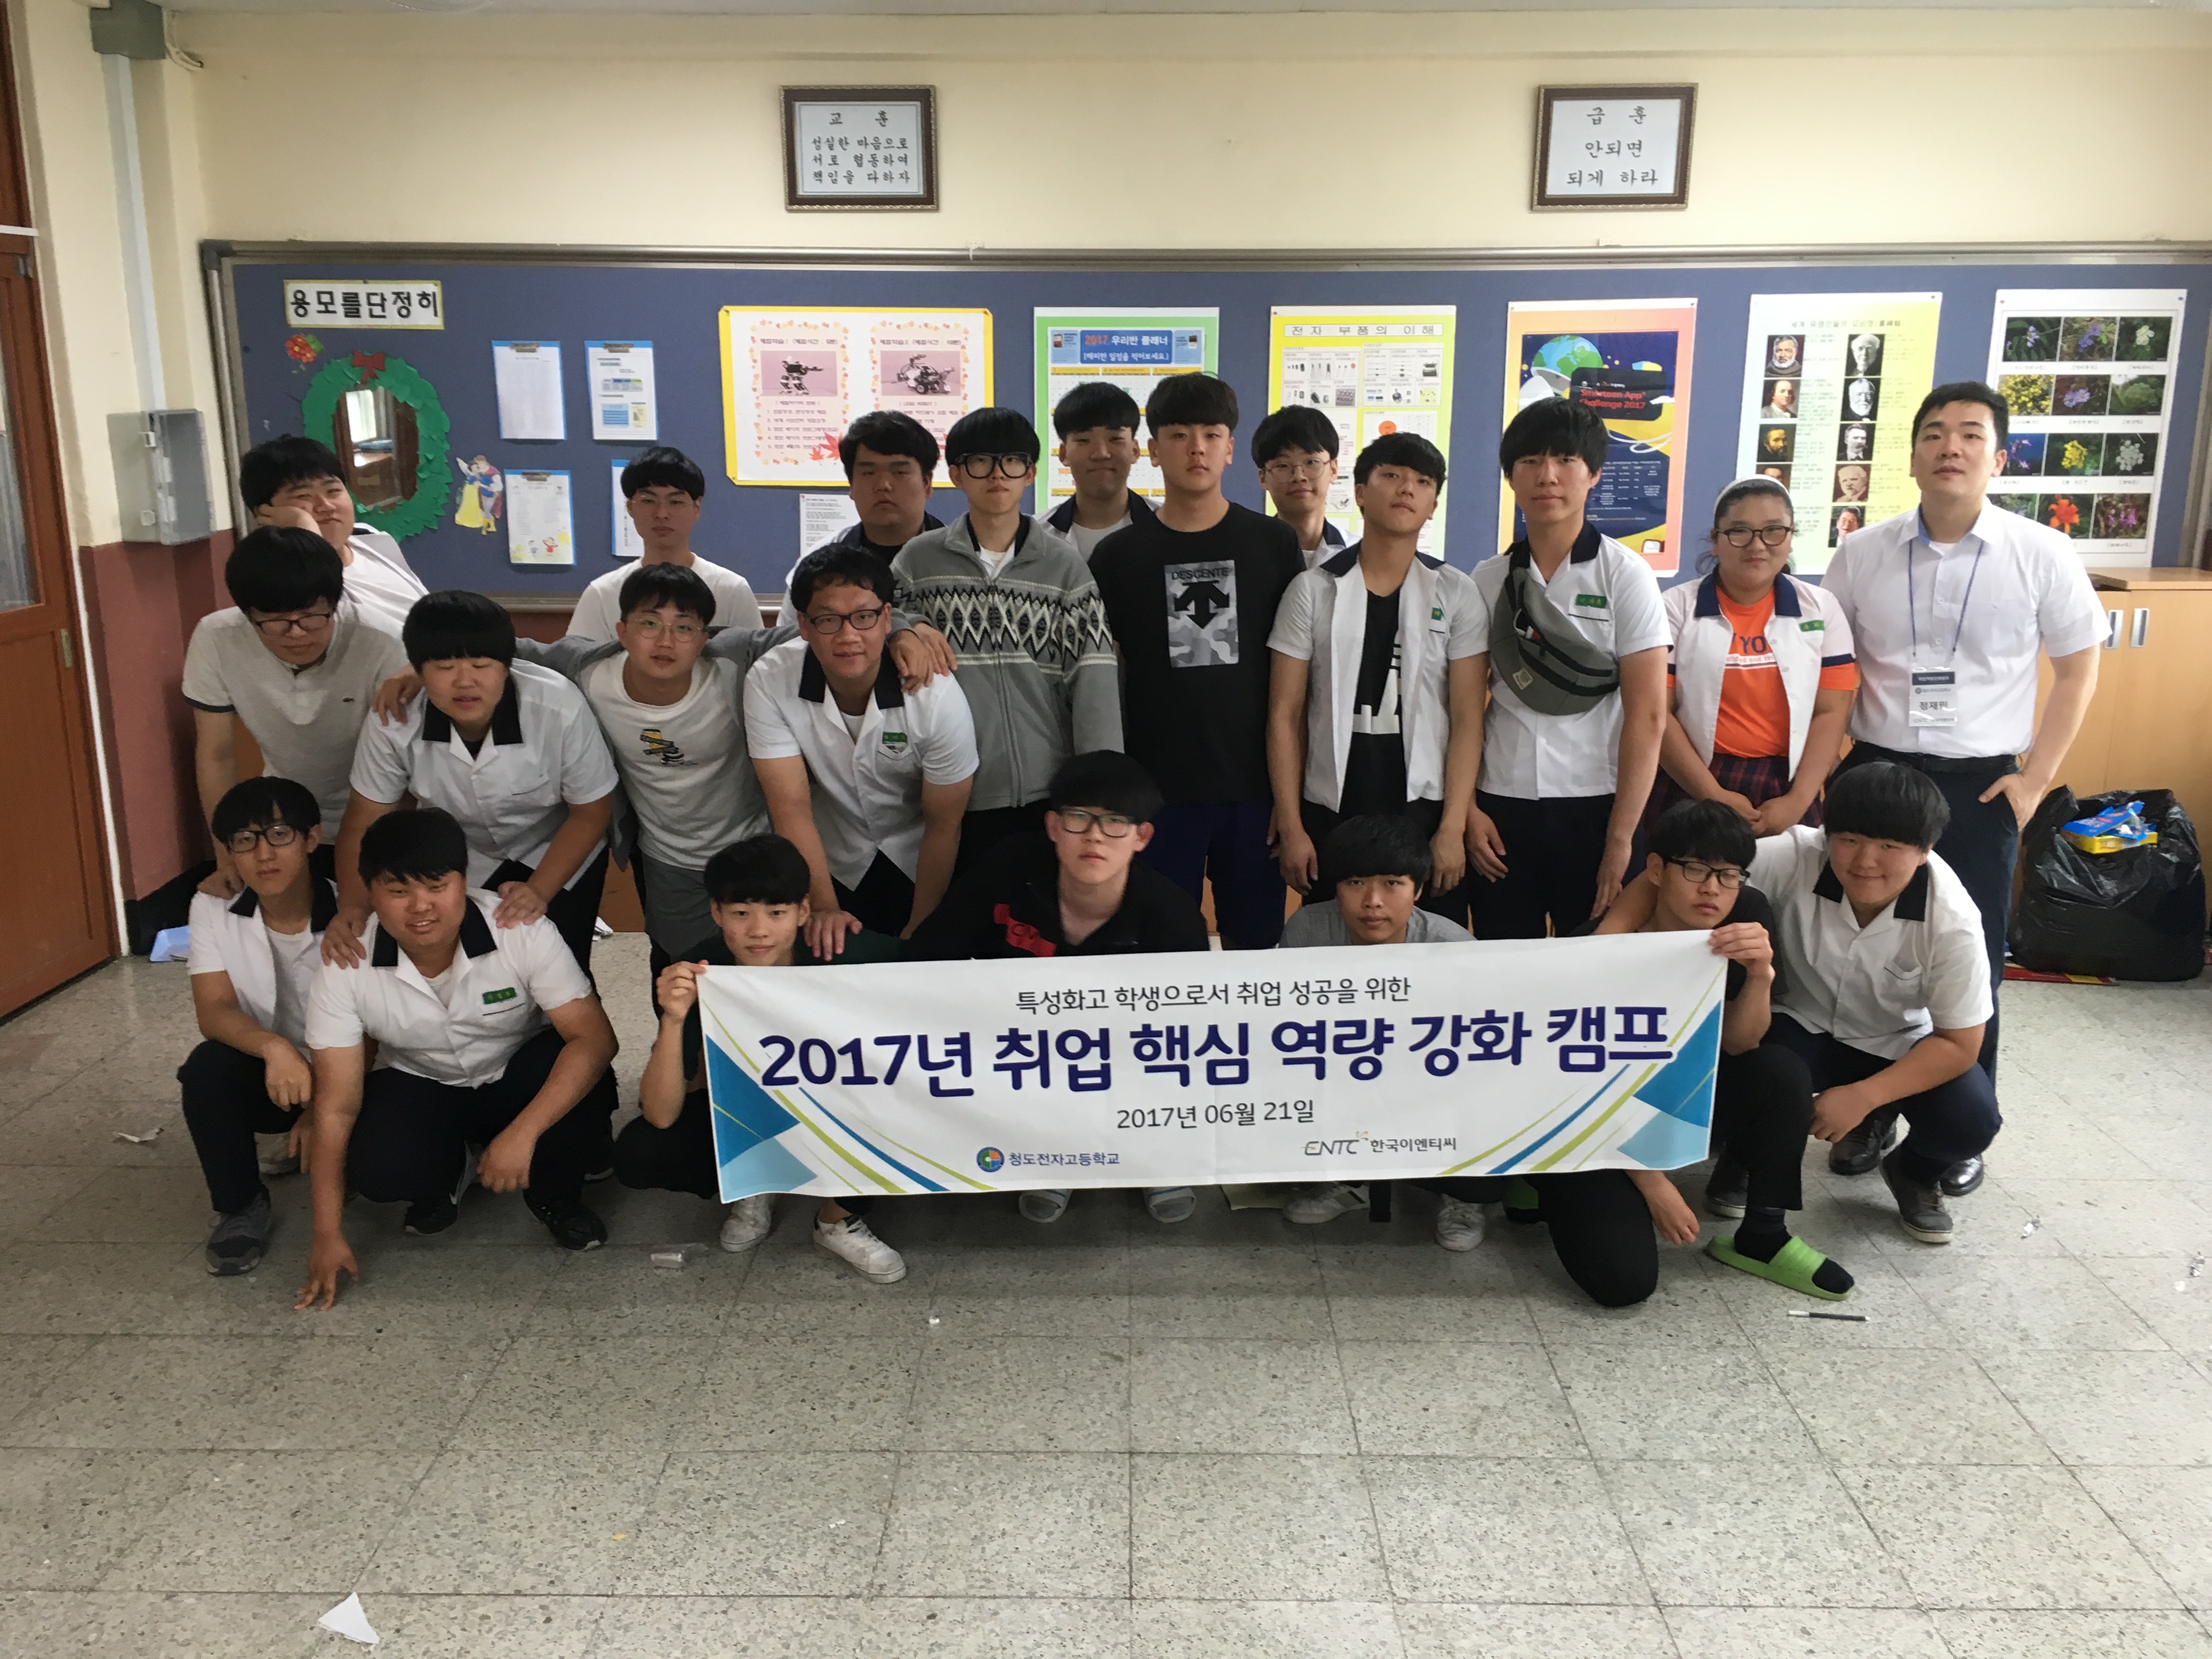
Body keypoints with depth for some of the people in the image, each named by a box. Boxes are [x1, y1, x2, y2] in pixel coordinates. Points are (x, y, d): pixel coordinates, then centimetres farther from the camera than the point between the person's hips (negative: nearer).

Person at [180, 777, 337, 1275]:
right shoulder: (212, 908, -11)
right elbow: (214, 1012, -20)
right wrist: (274, 1047, -42)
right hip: (264, 1071, 1)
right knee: (207, 1067, -32)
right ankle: (239, 1205, -7)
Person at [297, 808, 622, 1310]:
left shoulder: (523, 931, -28)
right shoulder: (347, 967, -22)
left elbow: (595, 1037, -32)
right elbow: (336, 1106, -19)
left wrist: (522, 1134, -43)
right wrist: (328, 1236, -20)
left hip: (518, 1080, -1)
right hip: (419, 1087, 1)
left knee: (586, 1089, -34)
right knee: (377, 1172, -30)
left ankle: (556, 1196, 0)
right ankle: (448, 1176, 9)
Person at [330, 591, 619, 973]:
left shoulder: (560, 709, -33)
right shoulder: (393, 722, -27)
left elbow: (591, 812, -17)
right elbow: (364, 824, -16)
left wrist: (539, 890, -27)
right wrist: (351, 908, -33)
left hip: (558, 854, -2)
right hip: (460, 860, 2)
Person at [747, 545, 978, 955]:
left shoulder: (938, 696, -26)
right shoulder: (769, 683, -23)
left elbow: (944, 825, -17)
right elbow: (792, 808, -23)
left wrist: (918, 934, -12)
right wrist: (824, 908, -30)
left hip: (916, 863, -1)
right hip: (829, 864, 1)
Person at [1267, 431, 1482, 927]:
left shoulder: (1456, 594, 1)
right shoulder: (1313, 590, 1)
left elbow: (1467, 721, -1)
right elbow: (1285, 717, 0)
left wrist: (1453, 828, -8)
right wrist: (1290, 827, -4)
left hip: (1424, 811, 0)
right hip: (1331, 812, 0)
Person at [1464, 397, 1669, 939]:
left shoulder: (1624, 576, -3)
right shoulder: (1488, 580, 6)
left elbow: (1647, 717, -7)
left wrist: (1620, 841, -11)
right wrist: (1467, 810, -2)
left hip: (1593, 807, -2)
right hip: (1500, 808, 2)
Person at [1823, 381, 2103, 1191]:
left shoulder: (2042, 555, -5)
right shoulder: (1862, 553, 0)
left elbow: (2077, 670, 3)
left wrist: (2035, 778, -4)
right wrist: (1821, 766, 0)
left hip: (1981, 784, -1)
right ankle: (1868, 1112, 25)